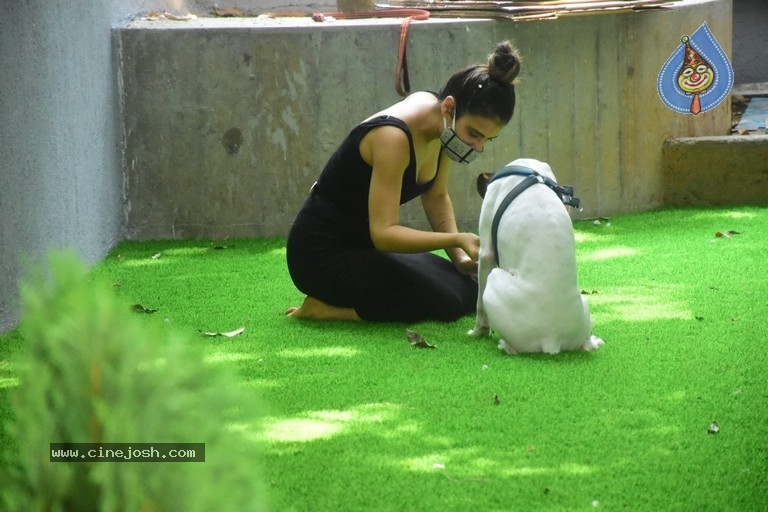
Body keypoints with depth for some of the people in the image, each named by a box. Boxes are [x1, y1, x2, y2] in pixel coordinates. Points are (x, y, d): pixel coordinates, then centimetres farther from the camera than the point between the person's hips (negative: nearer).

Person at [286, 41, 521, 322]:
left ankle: (339, 299, 12)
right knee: (446, 302, -18)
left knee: (469, 288, 8)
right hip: (322, 253, -9)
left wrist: (460, 257, -2)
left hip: (366, 243, 9)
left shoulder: (443, 122, -5)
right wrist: (457, 240, -39)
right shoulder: (393, 137, -30)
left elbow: (436, 197, 10)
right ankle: (326, 307, -5)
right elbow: (383, 233, -31)